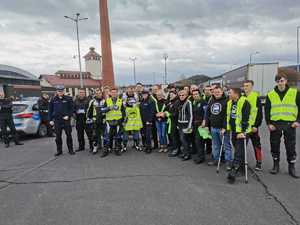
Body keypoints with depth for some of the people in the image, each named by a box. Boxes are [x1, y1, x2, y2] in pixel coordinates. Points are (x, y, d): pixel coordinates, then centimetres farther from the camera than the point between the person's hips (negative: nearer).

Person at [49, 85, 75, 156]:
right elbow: (50, 110, 11)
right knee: (58, 136, 7)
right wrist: (51, 120, 6)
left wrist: (68, 116, -12)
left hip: (66, 119, -2)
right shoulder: (53, 100, 7)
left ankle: (70, 149, 14)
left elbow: (72, 108, 0)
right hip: (57, 120, 2)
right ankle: (59, 150, 18)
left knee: (69, 135, 3)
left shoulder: (68, 99, 1)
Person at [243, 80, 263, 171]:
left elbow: (260, 113, -6)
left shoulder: (256, 97, -5)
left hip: (253, 126, -4)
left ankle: (259, 163, 17)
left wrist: (256, 125, -12)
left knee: (256, 145, 6)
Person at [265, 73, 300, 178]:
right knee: (274, 145, 8)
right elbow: (267, 110, 6)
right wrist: (269, 123, -2)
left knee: (291, 147, 5)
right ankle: (276, 165, 23)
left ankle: (292, 167, 19)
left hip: (290, 124, -1)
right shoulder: (270, 94, 5)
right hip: (275, 124, 1)